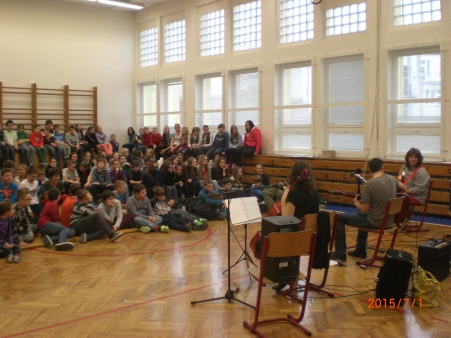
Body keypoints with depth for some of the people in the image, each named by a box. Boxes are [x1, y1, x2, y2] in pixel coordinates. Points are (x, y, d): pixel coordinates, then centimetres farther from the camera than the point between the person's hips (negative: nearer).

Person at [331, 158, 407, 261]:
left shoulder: (370, 184, -20)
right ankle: (361, 250, 40)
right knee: (363, 215, 37)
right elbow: (403, 188, 23)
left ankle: (340, 253, 11)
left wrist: (357, 204, 4)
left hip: (375, 222, -7)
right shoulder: (391, 179, 0)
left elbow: (364, 210, -18)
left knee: (339, 218, 6)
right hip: (389, 221, 7)